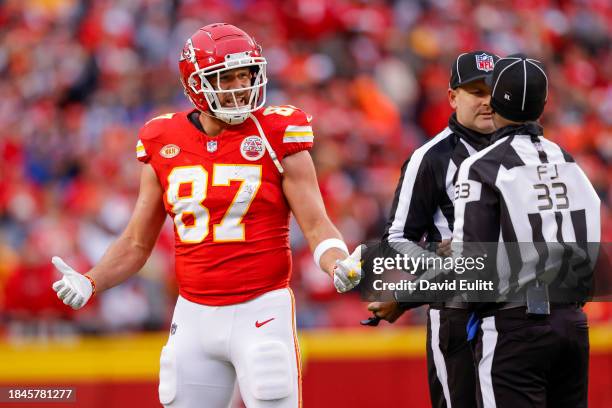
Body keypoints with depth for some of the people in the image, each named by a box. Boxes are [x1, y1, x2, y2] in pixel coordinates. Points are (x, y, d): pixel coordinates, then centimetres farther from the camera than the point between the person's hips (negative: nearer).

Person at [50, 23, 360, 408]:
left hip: (261, 311, -4)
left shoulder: (276, 137, -4)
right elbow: (137, 244, 13)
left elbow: (316, 225, -6)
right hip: (194, 315, 4)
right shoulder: (164, 145, 6)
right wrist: (89, 283, -2)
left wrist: (341, 266, -27)